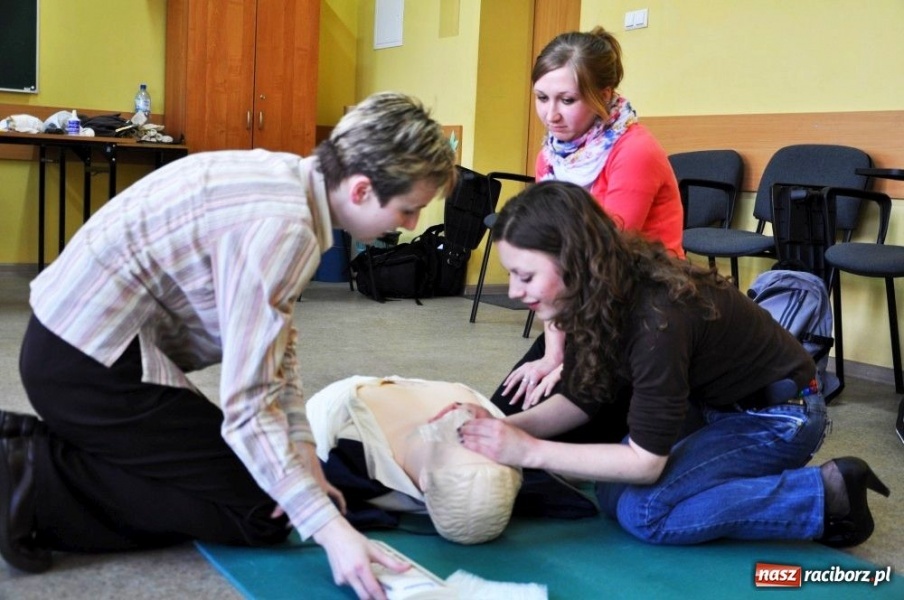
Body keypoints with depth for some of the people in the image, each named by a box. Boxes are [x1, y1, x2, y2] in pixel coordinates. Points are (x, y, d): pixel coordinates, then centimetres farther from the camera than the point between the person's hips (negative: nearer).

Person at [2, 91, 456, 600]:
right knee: (260, 513, -2)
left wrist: (302, 449, -1)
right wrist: (329, 527, -25)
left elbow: (277, 339, 7)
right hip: (94, 363, -9)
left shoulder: (288, 177, 2)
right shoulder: (282, 225, -27)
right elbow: (247, 403, -26)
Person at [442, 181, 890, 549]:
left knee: (642, 510, -22)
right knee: (614, 490, -4)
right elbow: (581, 399, -2)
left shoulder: (657, 316, -35)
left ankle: (827, 495, -10)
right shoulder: (595, 295, -11)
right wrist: (510, 428, -19)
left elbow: (646, 461, -30)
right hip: (714, 403, 8)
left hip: (777, 415, -8)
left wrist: (529, 451, -32)